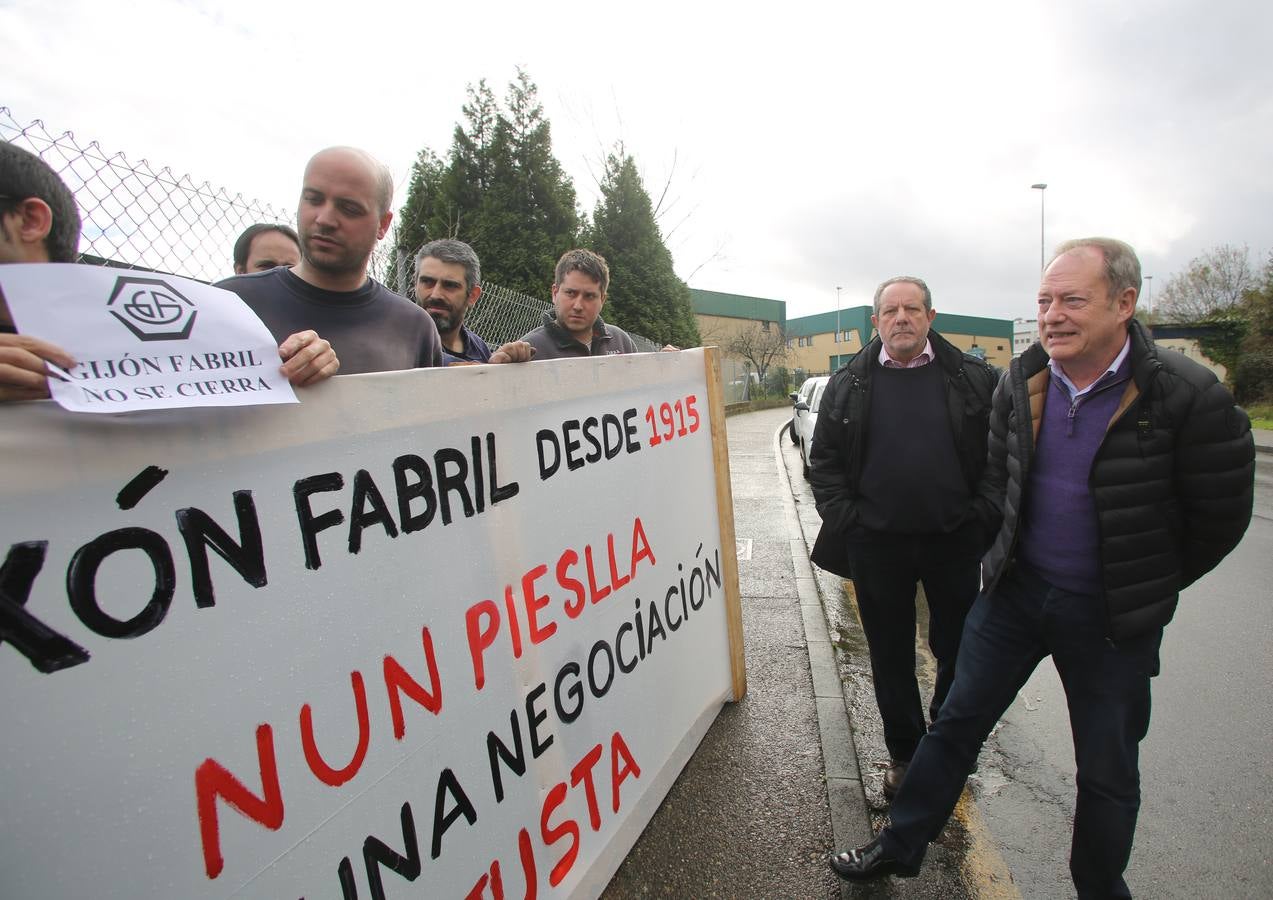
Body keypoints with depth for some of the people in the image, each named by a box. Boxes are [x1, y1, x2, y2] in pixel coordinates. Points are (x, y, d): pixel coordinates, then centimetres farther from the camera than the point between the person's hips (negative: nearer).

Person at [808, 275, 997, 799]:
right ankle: (904, 755, 33)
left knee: (958, 648, 16)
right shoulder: (848, 385, 1)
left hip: (955, 540, 1)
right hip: (876, 545, 0)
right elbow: (823, 459, 2)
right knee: (890, 655, 12)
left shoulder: (974, 379, 0)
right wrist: (843, 518, -6)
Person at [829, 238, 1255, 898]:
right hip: (1015, 589, 3)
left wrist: (1147, 590, 2)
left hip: (1112, 618, -3)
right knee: (958, 720, 12)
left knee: (1108, 772, 15)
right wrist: (1002, 555, 8)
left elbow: (1218, 519, -6)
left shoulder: (1187, 396, -17)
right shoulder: (1020, 384, -4)